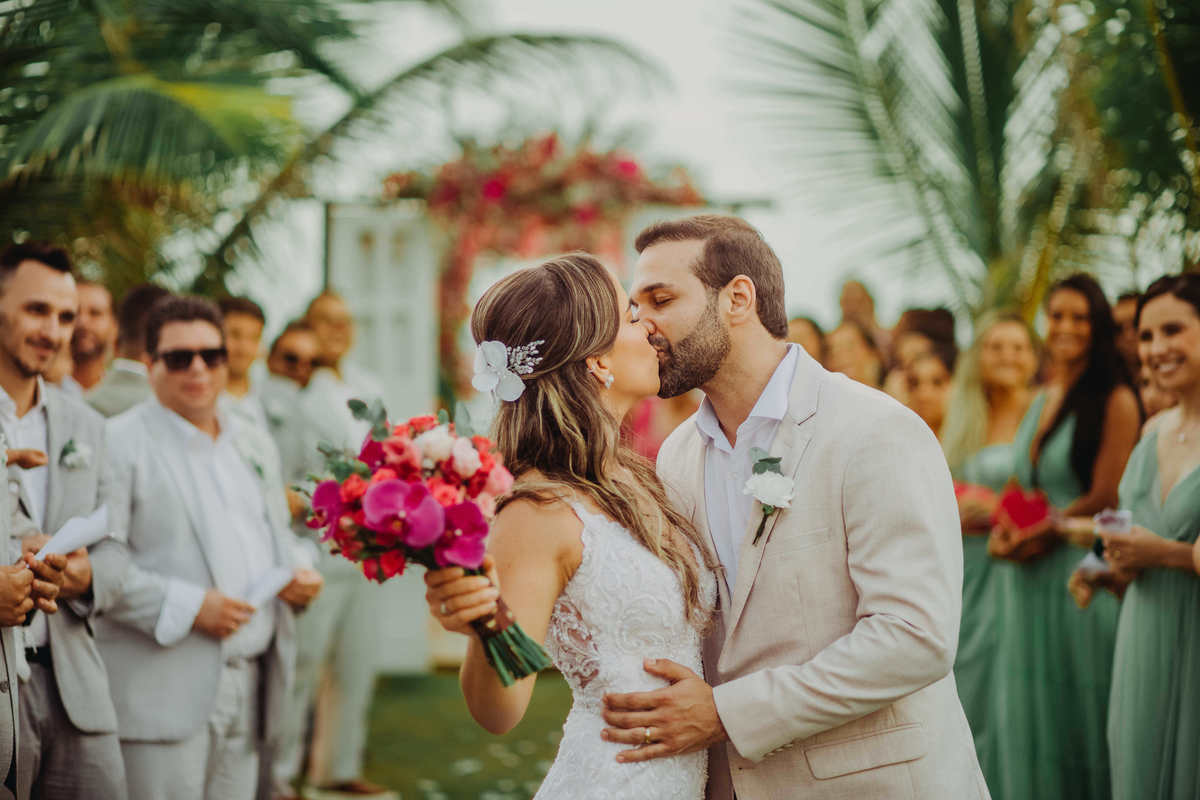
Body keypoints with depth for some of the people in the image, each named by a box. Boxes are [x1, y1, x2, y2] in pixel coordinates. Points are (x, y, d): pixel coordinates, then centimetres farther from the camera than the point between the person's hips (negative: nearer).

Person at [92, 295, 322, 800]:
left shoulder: (251, 445, 19)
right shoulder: (120, 443, -4)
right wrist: (186, 606, -19)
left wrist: (298, 577, 6)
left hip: (248, 693, 7)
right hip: (163, 695, -6)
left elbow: (277, 541, 29)